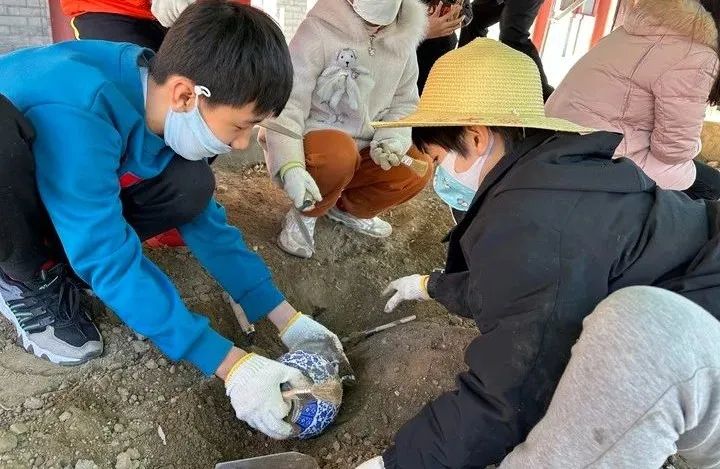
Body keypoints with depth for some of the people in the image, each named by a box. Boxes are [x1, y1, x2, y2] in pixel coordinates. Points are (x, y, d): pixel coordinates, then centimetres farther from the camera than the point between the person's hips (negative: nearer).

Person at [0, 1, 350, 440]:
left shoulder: (159, 93, -16)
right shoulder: (77, 112, -38)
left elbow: (203, 216, -11)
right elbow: (110, 259, -37)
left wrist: (286, 317, -15)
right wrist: (231, 365, -36)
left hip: (55, 196, 5)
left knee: (190, 186, -19)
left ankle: (55, 262, 1)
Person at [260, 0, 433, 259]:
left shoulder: (404, 39, -4)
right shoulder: (319, 30, -21)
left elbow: (404, 103, 6)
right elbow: (286, 104, -25)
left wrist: (392, 138, -15)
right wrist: (291, 167, -40)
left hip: (360, 149, 6)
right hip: (307, 145, -5)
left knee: (418, 171, -15)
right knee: (340, 152, -37)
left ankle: (348, 208, 12)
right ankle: (306, 213, -4)